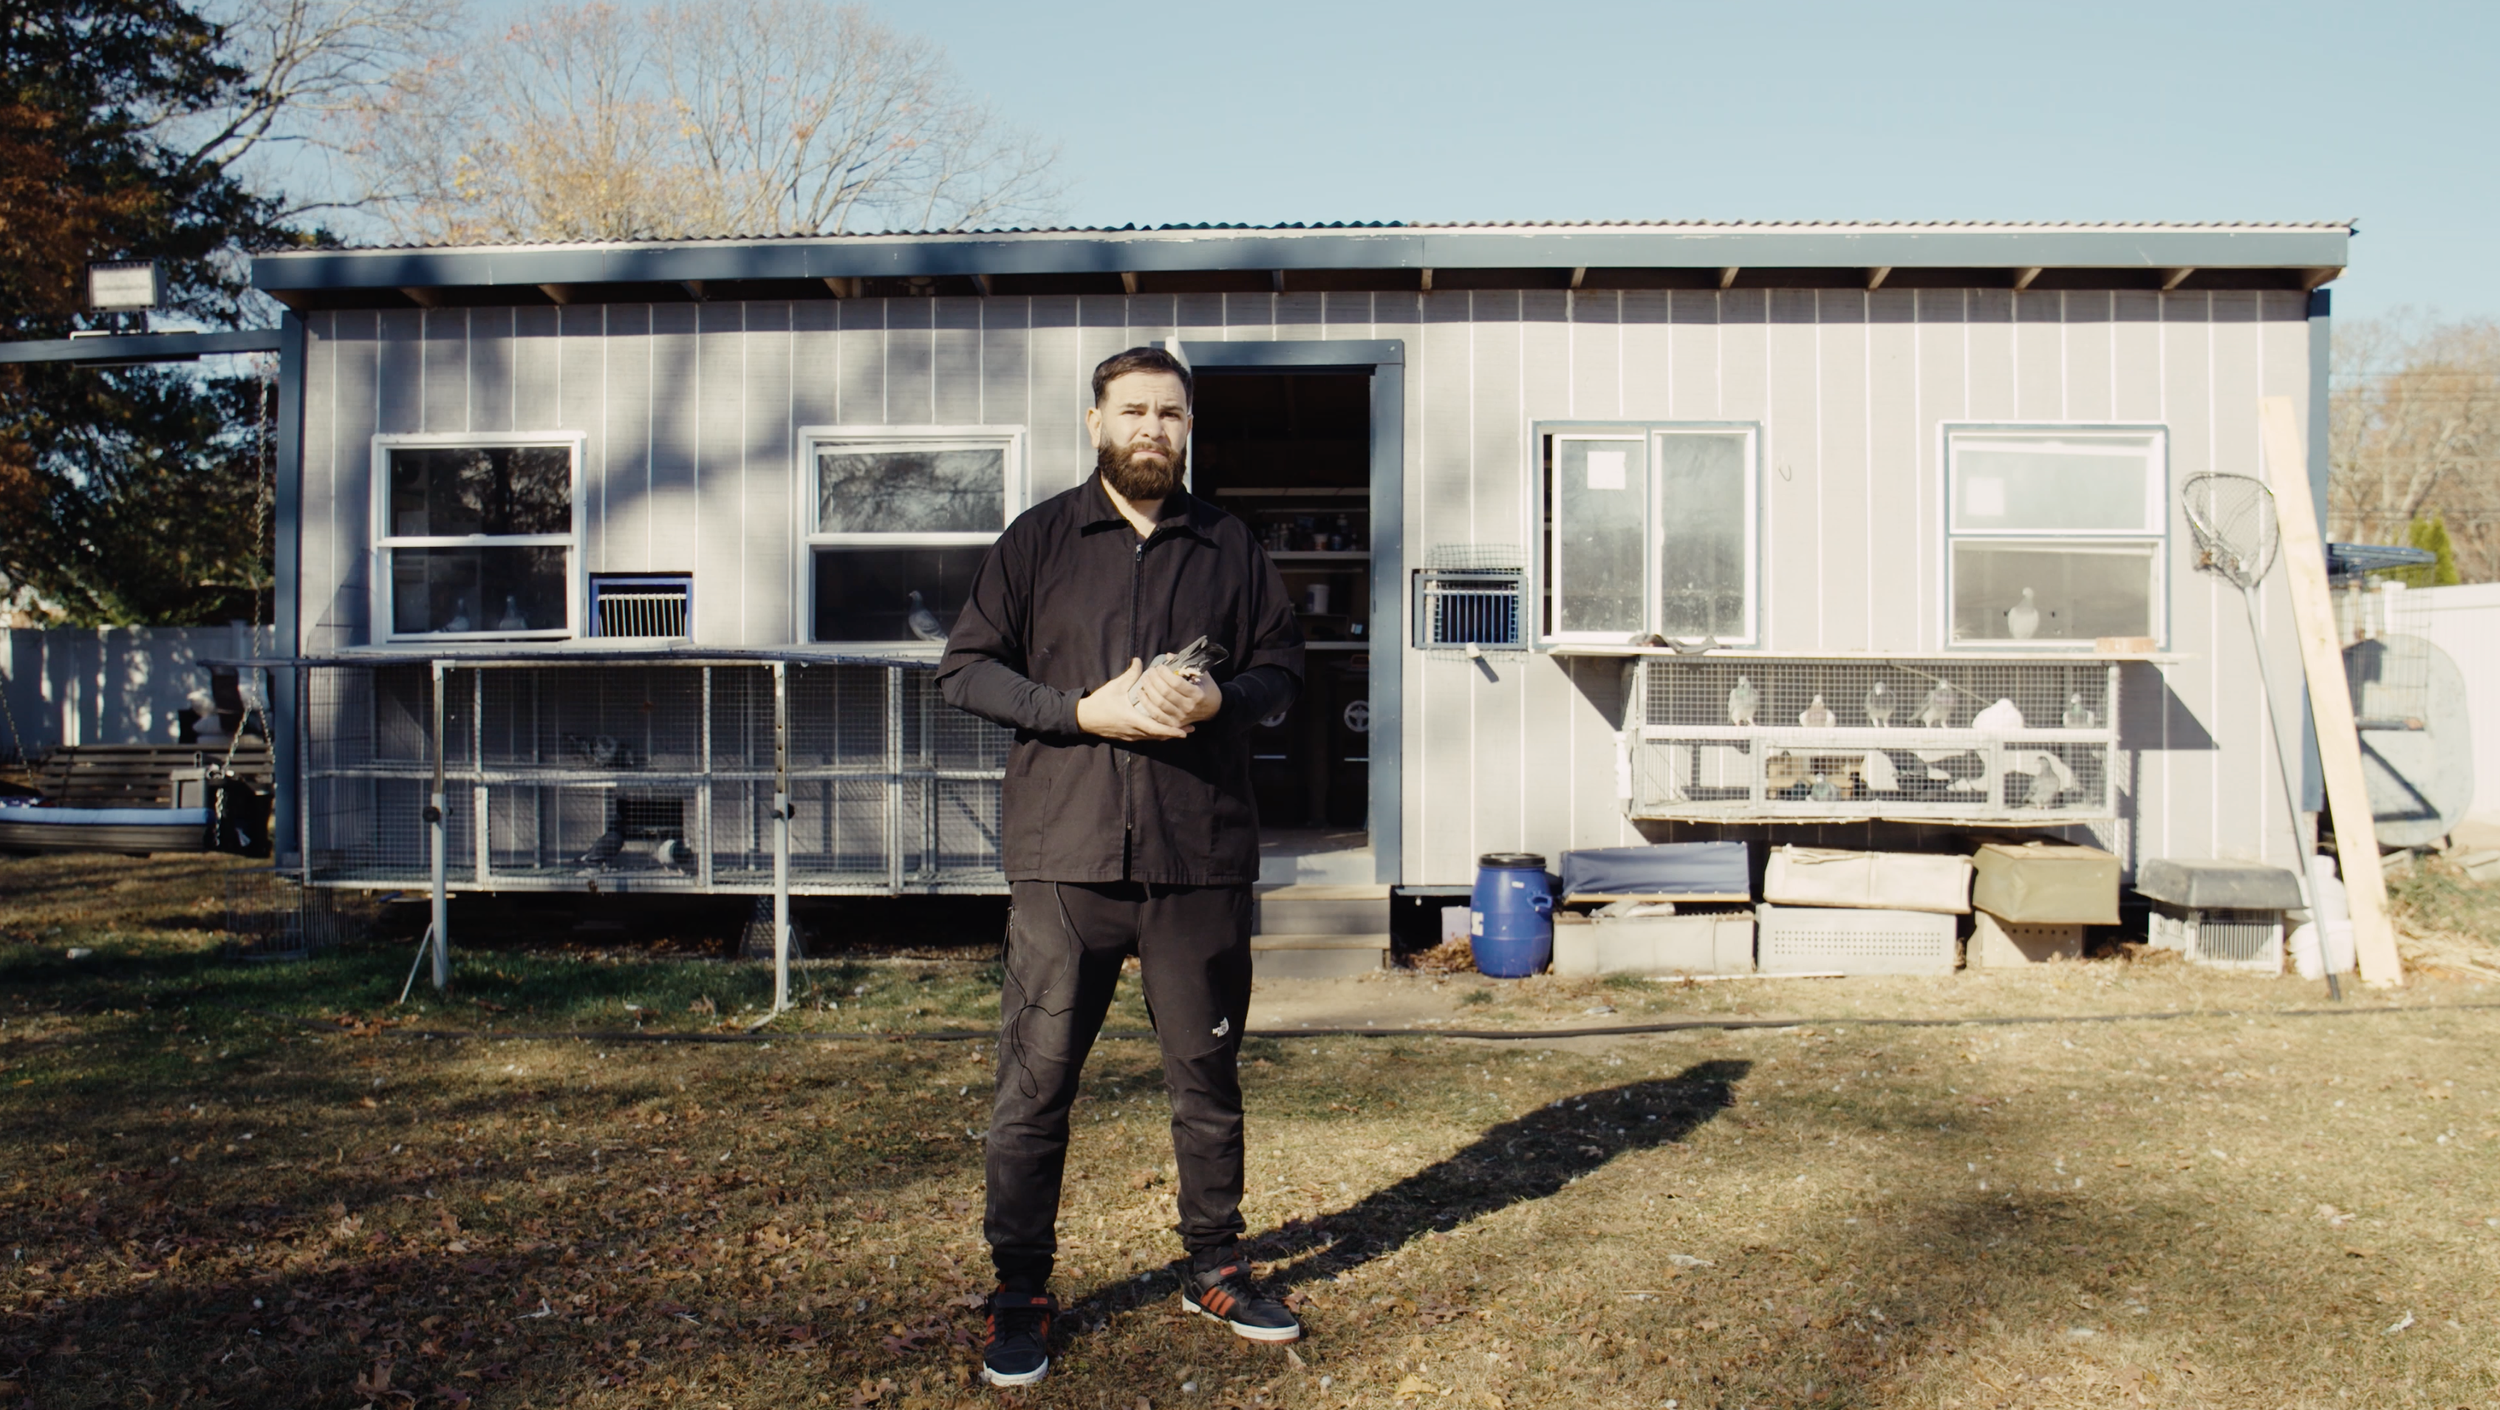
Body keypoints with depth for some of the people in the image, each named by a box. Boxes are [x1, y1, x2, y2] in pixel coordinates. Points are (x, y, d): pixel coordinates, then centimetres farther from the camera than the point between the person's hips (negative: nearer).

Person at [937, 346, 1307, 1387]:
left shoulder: (1229, 547, 11)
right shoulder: (1037, 540, 6)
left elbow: (1281, 664, 15)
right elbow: (965, 668, 3)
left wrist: (1223, 698, -8)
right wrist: (1082, 712, -11)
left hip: (1201, 859, 2)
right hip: (1064, 858, -1)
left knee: (1208, 1076, 12)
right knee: (1035, 1084, 2)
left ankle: (1215, 1268, 29)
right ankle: (1020, 1295, 16)